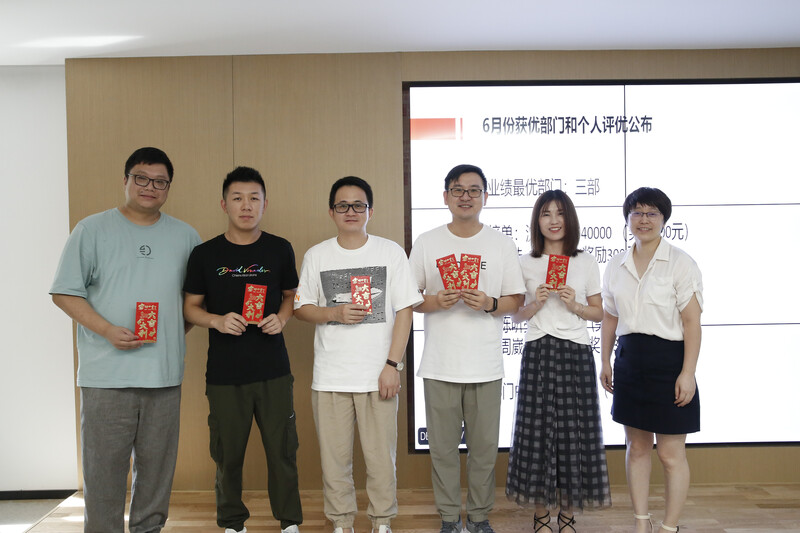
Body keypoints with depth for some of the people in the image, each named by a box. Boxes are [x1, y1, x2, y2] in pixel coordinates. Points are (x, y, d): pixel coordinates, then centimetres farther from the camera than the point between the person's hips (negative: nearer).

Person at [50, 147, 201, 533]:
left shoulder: (185, 236, 11)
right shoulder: (92, 230, 2)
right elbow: (65, 292, -1)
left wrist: (180, 329, 3)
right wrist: (108, 330, -13)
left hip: (165, 371, 3)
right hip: (107, 372, -3)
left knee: (158, 463, 10)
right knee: (104, 465, 1)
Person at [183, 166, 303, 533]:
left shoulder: (280, 249, 3)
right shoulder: (205, 254, 0)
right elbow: (190, 307, 6)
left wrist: (281, 318, -7)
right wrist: (217, 321, -14)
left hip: (273, 370, 1)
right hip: (224, 374, 0)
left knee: (282, 449, 5)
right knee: (228, 452, 9)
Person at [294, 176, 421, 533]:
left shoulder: (391, 252, 2)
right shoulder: (316, 256, 6)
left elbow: (404, 310, 0)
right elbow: (301, 308, 9)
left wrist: (392, 364, -7)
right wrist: (334, 313, -11)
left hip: (378, 373, -1)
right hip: (330, 376, 1)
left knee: (381, 455, 4)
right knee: (334, 456, 8)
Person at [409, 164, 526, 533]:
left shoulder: (501, 244, 5)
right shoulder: (427, 243, 5)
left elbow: (517, 301, 6)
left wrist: (490, 304, -13)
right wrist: (434, 301, -13)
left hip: (485, 366, 0)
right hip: (439, 364, 0)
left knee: (485, 447, 6)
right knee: (442, 447, 6)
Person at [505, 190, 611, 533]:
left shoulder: (586, 264, 7)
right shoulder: (525, 264, 6)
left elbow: (598, 313, 9)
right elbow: (516, 316, 9)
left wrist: (574, 305, -9)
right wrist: (535, 304, -10)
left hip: (576, 353, 1)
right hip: (538, 352, 0)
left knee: (574, 429, 2)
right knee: (537, 427, -1)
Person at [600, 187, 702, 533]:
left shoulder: (681, 263, -5)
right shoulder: (616, 266, 10)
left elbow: (692, 322, -9)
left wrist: (687, 372, -14)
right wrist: (605, 362, 12)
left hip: (668, 360, -5)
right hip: (629, 360, 5)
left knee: (671, 453, 1)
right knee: (636, 446, 12)